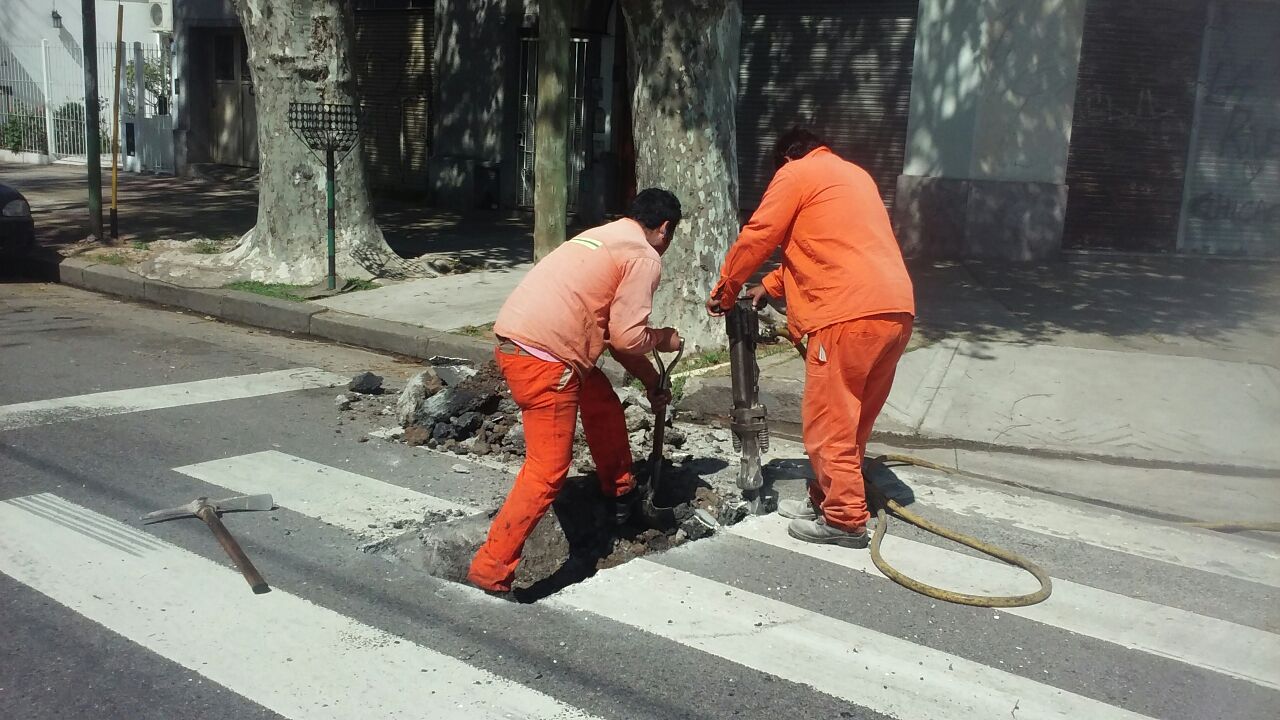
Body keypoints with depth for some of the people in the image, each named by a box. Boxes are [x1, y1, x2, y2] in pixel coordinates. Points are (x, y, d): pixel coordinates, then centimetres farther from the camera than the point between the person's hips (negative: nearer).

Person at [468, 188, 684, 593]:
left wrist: (651, 380, 35)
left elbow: (611, 329, 31)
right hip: (541, 357, -10)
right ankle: (490, 570, -3)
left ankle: (621, 498, 43)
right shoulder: (645, 257, -2)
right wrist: (662, 339, 13)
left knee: (603, 403, 28)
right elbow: (627, 337, -9)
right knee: (548, 470, -5)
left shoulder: (605, 238, 26)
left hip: (515, 339, 10)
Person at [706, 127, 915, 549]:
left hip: (851, 313, -9)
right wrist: (770, 287, 32)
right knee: (852, 419, 17)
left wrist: (725, 291, 15)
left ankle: (845, 521, 7)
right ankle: (828, 499, 28)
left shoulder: (796, 173, 4)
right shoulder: (853, 174, 29)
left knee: (828, 422, 1)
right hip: (896, 309, 9)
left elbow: (757, 238, 2)